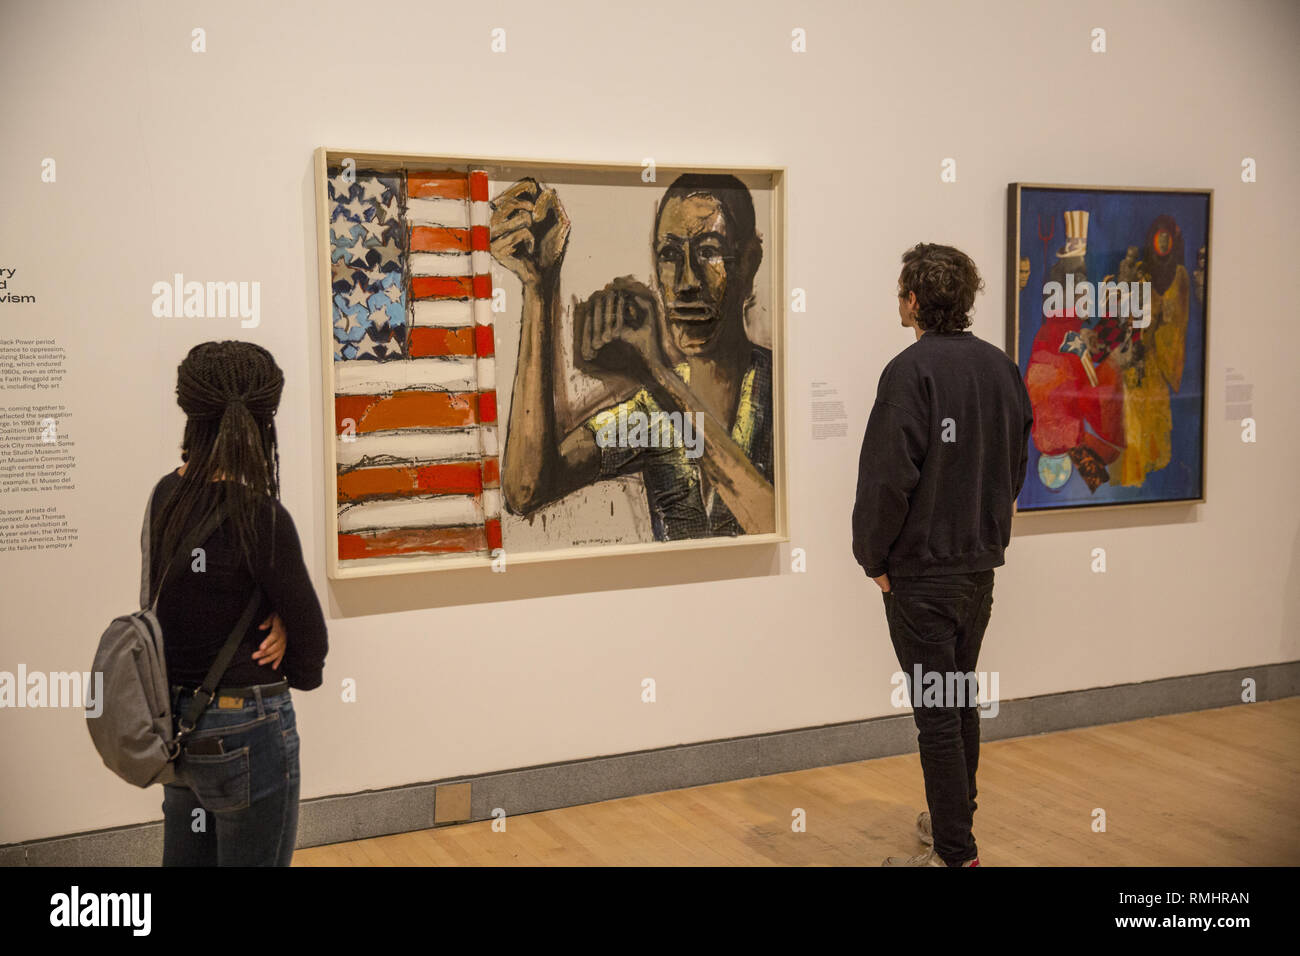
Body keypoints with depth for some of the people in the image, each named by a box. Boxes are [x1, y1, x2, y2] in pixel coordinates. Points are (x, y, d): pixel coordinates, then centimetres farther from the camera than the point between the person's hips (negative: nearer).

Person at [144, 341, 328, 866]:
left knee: (187, 856, 20)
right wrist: (303, 673, 8)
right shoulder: (260, 515, -21)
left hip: (175, 721, 7)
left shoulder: (165, 495, 0)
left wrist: (275, 614, -11)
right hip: (245, 731, -7)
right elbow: (308, 626, -13)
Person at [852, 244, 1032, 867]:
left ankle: (955, 852, 5)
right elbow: (1016, 463, 13)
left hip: (922, 568, -8)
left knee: (937, 712, -1)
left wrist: (874, 558, -8)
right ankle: (955, 818, 34)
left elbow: (887, 477, -20)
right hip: (981, 563, 8)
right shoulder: (1001, 368, 6)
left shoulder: (912, 371, -17)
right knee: (962, 699, 20)